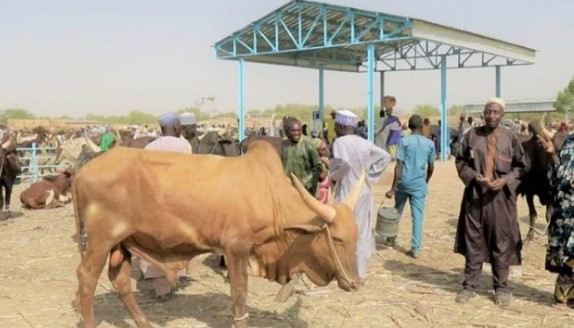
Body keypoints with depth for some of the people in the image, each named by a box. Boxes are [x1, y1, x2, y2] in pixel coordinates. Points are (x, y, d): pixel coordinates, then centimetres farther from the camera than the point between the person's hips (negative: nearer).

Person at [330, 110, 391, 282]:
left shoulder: (340, 142, -14)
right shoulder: (363, 142, 6)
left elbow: (343, 163, -31)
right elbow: (385, 156, 8)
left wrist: (333, 174, -12)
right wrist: (370, 173, 8)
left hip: (347, 192, -6)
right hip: (364, 191, 6)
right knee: (362, 232, 14)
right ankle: (360, 272, 21)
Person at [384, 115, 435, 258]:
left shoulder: (404, 141, -7)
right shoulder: (430, 143, 1)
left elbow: (399, 166, -12)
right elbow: (431, 168, 7)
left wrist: (393, 188, -10)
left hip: (404, 182, -1)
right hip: (419, 183, 1)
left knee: (397, 211, 19)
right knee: (417, 216, 1)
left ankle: (392, 237, 35)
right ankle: (416, 248, -1)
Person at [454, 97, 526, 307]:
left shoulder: (511, 138, 0)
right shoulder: (471, 135, 0)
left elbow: (520, 166, 6)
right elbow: (460, 161, 6)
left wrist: (506, 180, -11)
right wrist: (473, 176, -11)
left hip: (501, 197, 0)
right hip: (475, 195, 1)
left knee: (501, 242, 6)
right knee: (473, 241, 8)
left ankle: (501, 287, 18)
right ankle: (469, 285, 18)